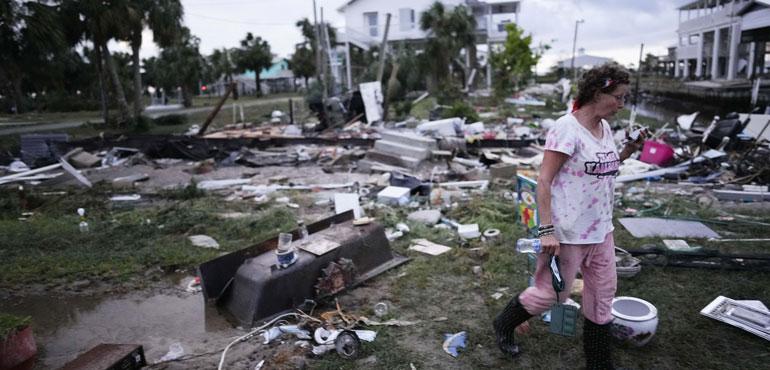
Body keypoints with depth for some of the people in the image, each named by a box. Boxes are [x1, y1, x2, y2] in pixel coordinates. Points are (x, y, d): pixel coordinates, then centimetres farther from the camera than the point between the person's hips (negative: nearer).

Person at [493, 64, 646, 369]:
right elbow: (544, 181, -20)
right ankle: (504, 324, 33)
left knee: (602, 295, 15)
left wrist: (628, 151, 4)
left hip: (601, 230, 8)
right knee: (551, 293, 6)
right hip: (568, 232, -8)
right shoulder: (567, 129, -18)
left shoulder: (604, 128, 7)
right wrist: (546, 229, -23)